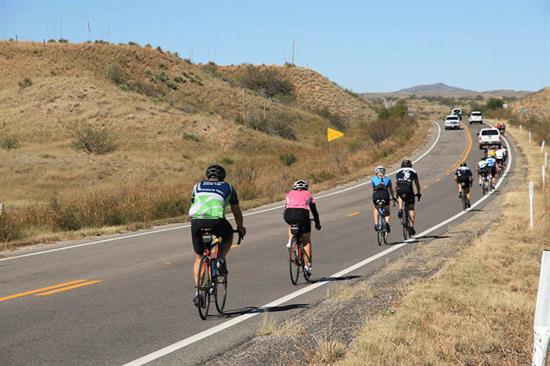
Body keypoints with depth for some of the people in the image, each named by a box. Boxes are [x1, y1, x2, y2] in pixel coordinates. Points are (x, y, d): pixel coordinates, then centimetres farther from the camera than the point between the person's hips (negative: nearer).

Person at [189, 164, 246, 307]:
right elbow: (236, 211, 33)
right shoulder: (228, 187, 26)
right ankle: (221, 260, 11)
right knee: (228, 236, 34)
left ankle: (198, 292, 8)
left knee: (199, 257, 18)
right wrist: (240, 228, 49)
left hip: (196, 221, 2)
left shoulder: (198, 186, 30)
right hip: (217, 221, -2)